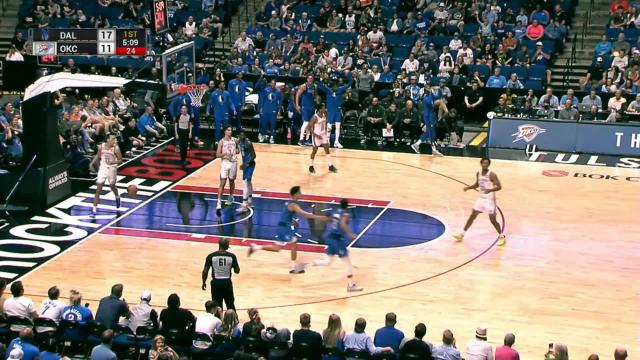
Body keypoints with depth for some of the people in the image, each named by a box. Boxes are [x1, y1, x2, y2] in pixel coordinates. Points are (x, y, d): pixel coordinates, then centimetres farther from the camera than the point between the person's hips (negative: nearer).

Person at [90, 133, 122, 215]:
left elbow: (120, 160, -13)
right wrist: (92, 163, 4)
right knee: (98, 189, -4)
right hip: (103, 168, 2)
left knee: (112, 186, 17)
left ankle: (117, 197, 52)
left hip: (112, 169, -1)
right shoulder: (101, 147, -7)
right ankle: (94, 208, -3)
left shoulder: (116, 148, -16)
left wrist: (112, 162, -30)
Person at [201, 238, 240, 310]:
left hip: (216, 282, 0)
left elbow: (205, 271, -6)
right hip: (227, 282, 0)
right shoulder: (231, 256, -7)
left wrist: (204, 282, 9)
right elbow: (237, 271, 1)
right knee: (230, 305, 15)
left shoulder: (211, 256, -8)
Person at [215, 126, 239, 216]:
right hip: (225, 163, -3)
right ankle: (219, 203, -15)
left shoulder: (235, 140, 2)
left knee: (232, 181, 17)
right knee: (222, 183, -11)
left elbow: (238, 150, 18)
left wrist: (236, 151, -5)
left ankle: (231, 197, 39)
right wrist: (225, 153, -25)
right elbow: (217, 155, -8)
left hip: (233, 163, 3)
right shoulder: (221, 142, -7)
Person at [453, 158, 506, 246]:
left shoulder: (492, 175, -18)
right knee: (472, 216, 9)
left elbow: (499, 187, -21)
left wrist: (490, 190, -37)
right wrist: (468, 187, 2)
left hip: (490, 199, -6)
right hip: (481, 198, 6)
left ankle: (502, 237, 14)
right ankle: (462, 234, 17)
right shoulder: (478, 174, 2)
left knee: (493, 220, -3)